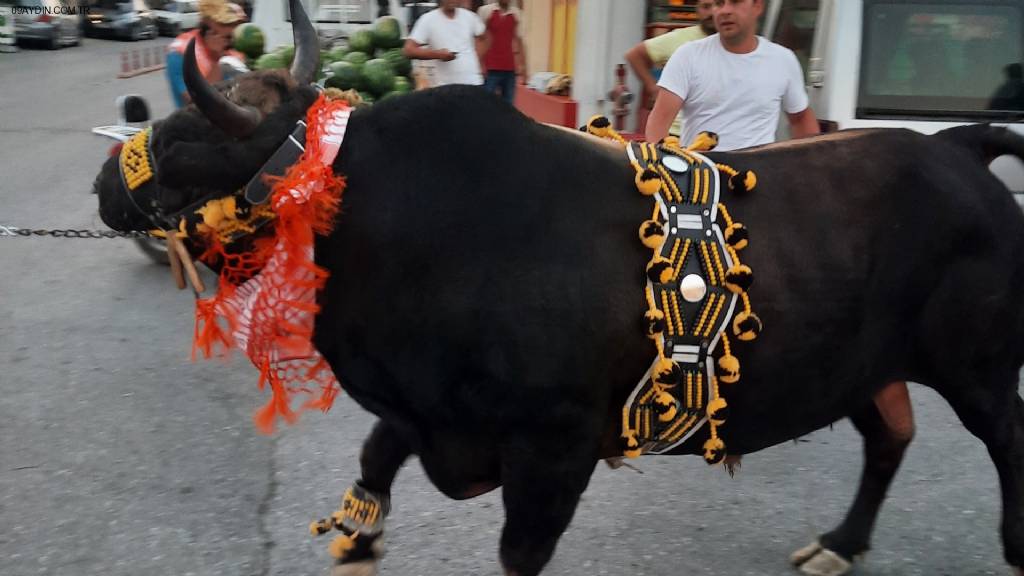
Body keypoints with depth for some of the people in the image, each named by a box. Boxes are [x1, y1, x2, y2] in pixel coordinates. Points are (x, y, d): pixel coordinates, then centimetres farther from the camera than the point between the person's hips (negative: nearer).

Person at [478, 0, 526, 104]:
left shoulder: (516, 14, 7)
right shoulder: (485, 11, -3)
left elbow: (519, 41, 12)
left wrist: (522, 64, 7)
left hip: (510, 68, 3)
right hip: (490, 68, -3)